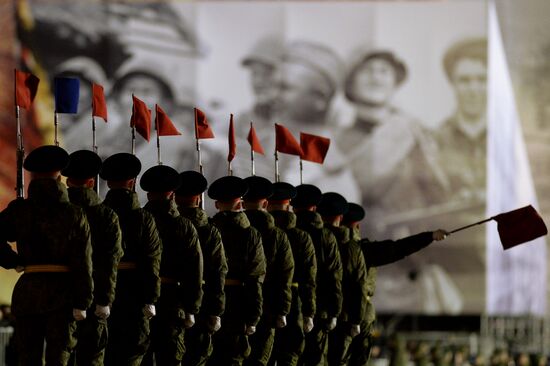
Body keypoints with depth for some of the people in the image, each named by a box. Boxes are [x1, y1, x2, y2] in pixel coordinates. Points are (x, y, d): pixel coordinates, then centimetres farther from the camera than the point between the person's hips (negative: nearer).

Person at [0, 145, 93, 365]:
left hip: (27, 292, 2)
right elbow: (83, 264, -8)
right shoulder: (75, 214, -4)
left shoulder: (18, 210, 0)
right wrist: (82, 303, -6)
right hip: (61, 294, -2)